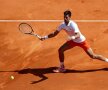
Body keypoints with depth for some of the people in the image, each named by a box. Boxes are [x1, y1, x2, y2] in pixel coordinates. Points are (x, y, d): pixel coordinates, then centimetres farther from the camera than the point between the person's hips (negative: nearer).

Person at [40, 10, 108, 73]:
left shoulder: (73, 25, -32)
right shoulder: (62, 25, -12)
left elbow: (78, 35, -44)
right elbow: (54, 33, -3)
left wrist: (73, 37, -64)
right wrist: (45, 37, -12)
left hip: (81, 41, -6)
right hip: (73, 41, 6)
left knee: (93, 56, -8)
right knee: (60, 50, -4)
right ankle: (62, 68, 10)